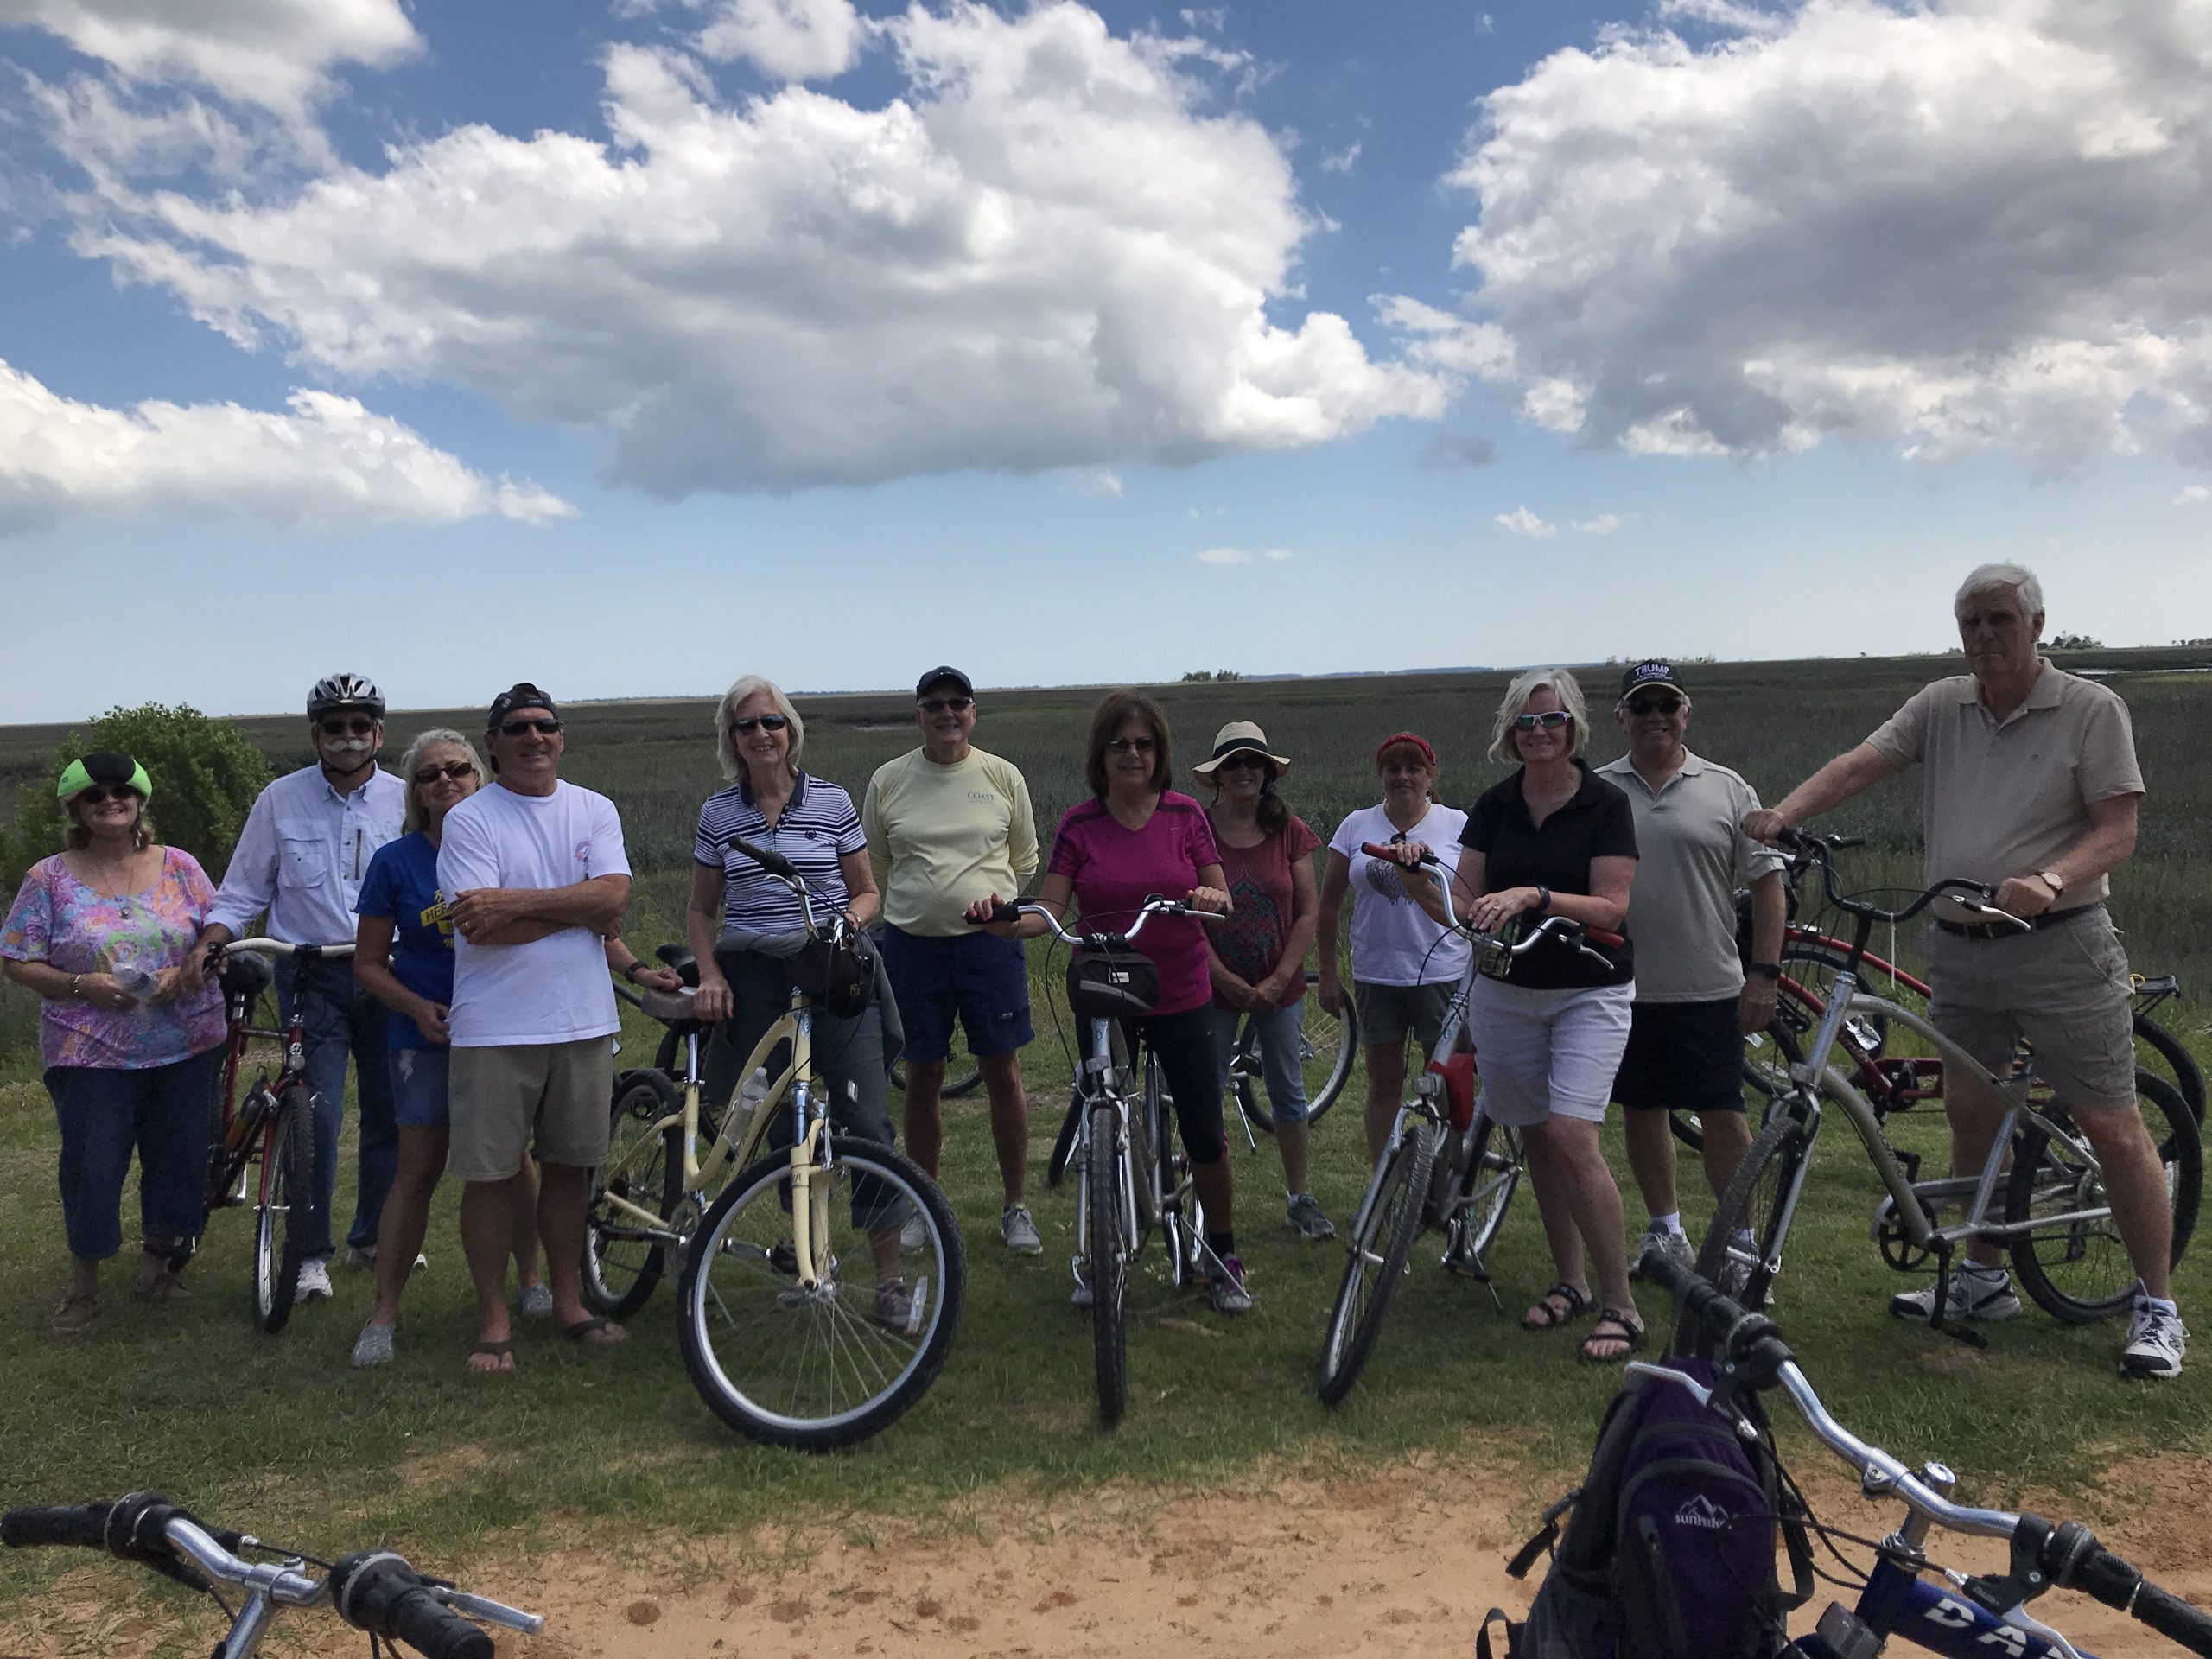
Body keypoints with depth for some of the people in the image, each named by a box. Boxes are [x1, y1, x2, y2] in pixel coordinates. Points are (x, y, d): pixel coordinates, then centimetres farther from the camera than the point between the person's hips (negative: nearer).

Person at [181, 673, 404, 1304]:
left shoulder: (405, 801, 2)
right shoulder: (281, 801, 1)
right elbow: (243, 893, 7)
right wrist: (207, 943, -10)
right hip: (312, 977, -1)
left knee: (389, 1111, 8)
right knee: (318, 1113, -9)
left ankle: (372, 1236, 26)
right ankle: (311, 1251, 4)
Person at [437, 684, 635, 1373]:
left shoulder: (595, 811, 7)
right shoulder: (468, 820, -4)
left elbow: (612, 901, -8)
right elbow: (482, 929, -15)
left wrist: (514, 902, -15)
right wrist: (578, 907, -10)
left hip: (584, 1024, 3)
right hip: (495, 1030, -3)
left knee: (570, 1166, 12)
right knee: (493, 1174, 3)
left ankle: (568, 1302, 26)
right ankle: (493, 1320, 16)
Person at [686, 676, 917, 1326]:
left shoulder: (831, 801, 3)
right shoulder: (718, 813, 7)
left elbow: (867, 890, 9)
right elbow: (701, 909, 14)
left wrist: (853, 918, -13)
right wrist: (710, 974, -1)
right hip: (756, 983, 2)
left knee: (866, 1124, -9)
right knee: (784, 1131, 5)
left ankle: (890, 1277, -1)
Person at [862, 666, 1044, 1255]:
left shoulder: (1003, 776, 2)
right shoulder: (887, 780, 2)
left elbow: (1025, 861, 13)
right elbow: (874, 866, 15)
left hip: (991, 943, 0)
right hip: (912, 945, 1)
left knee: (1004, 1076, 3)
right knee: (923, 1080, 9)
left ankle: (1015, 1205, 17)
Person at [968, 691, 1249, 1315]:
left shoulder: (1184, 815, -1)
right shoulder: (1079, 825, -2)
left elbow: (1222, 899, 1)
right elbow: (1047, 911, -7)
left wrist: (1212, 900, -23)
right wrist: (1003, 920, -27)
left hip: (1181, 998, 0)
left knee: (1205, 1134, 2)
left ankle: (1223, 1255, 22)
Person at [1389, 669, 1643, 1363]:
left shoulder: (1605, 804, -7)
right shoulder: (1494, 806, 4)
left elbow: (1612, 907, -13)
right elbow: (1462, 905, 1)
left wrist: (1533, 896, -27)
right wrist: (1416, 881, -19)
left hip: (1589, 991, -4)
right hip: (1507, 990, 4)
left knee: (1571, 1137, -16)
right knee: (1537, 1138, 10)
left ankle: (1621, 1305, -5)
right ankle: (1570, 1281, 26)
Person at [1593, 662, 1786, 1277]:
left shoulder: (1726, 789, 2)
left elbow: (1767, 882, 2)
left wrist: (1764, 973, -5)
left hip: (1709, 990, -2)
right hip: (1623, 989, 2)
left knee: (1725, 1118, 1)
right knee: (1643, 1112, 11)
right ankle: (1665, 1232, 26)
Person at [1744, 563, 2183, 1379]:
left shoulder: (2091, 710, -4)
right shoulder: (1941, 707, 7)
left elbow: (2117, 831, -8)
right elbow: (1859, 764, -4)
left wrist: (2050, 880, -26)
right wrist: (1784, 812, -21)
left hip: (2061, 948, -4)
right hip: (1959, 949, 5)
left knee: (2112, 1126, -1)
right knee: (1970, 1114, 12)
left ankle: (2157, 1308, 12)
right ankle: (1984, 1280, 27)